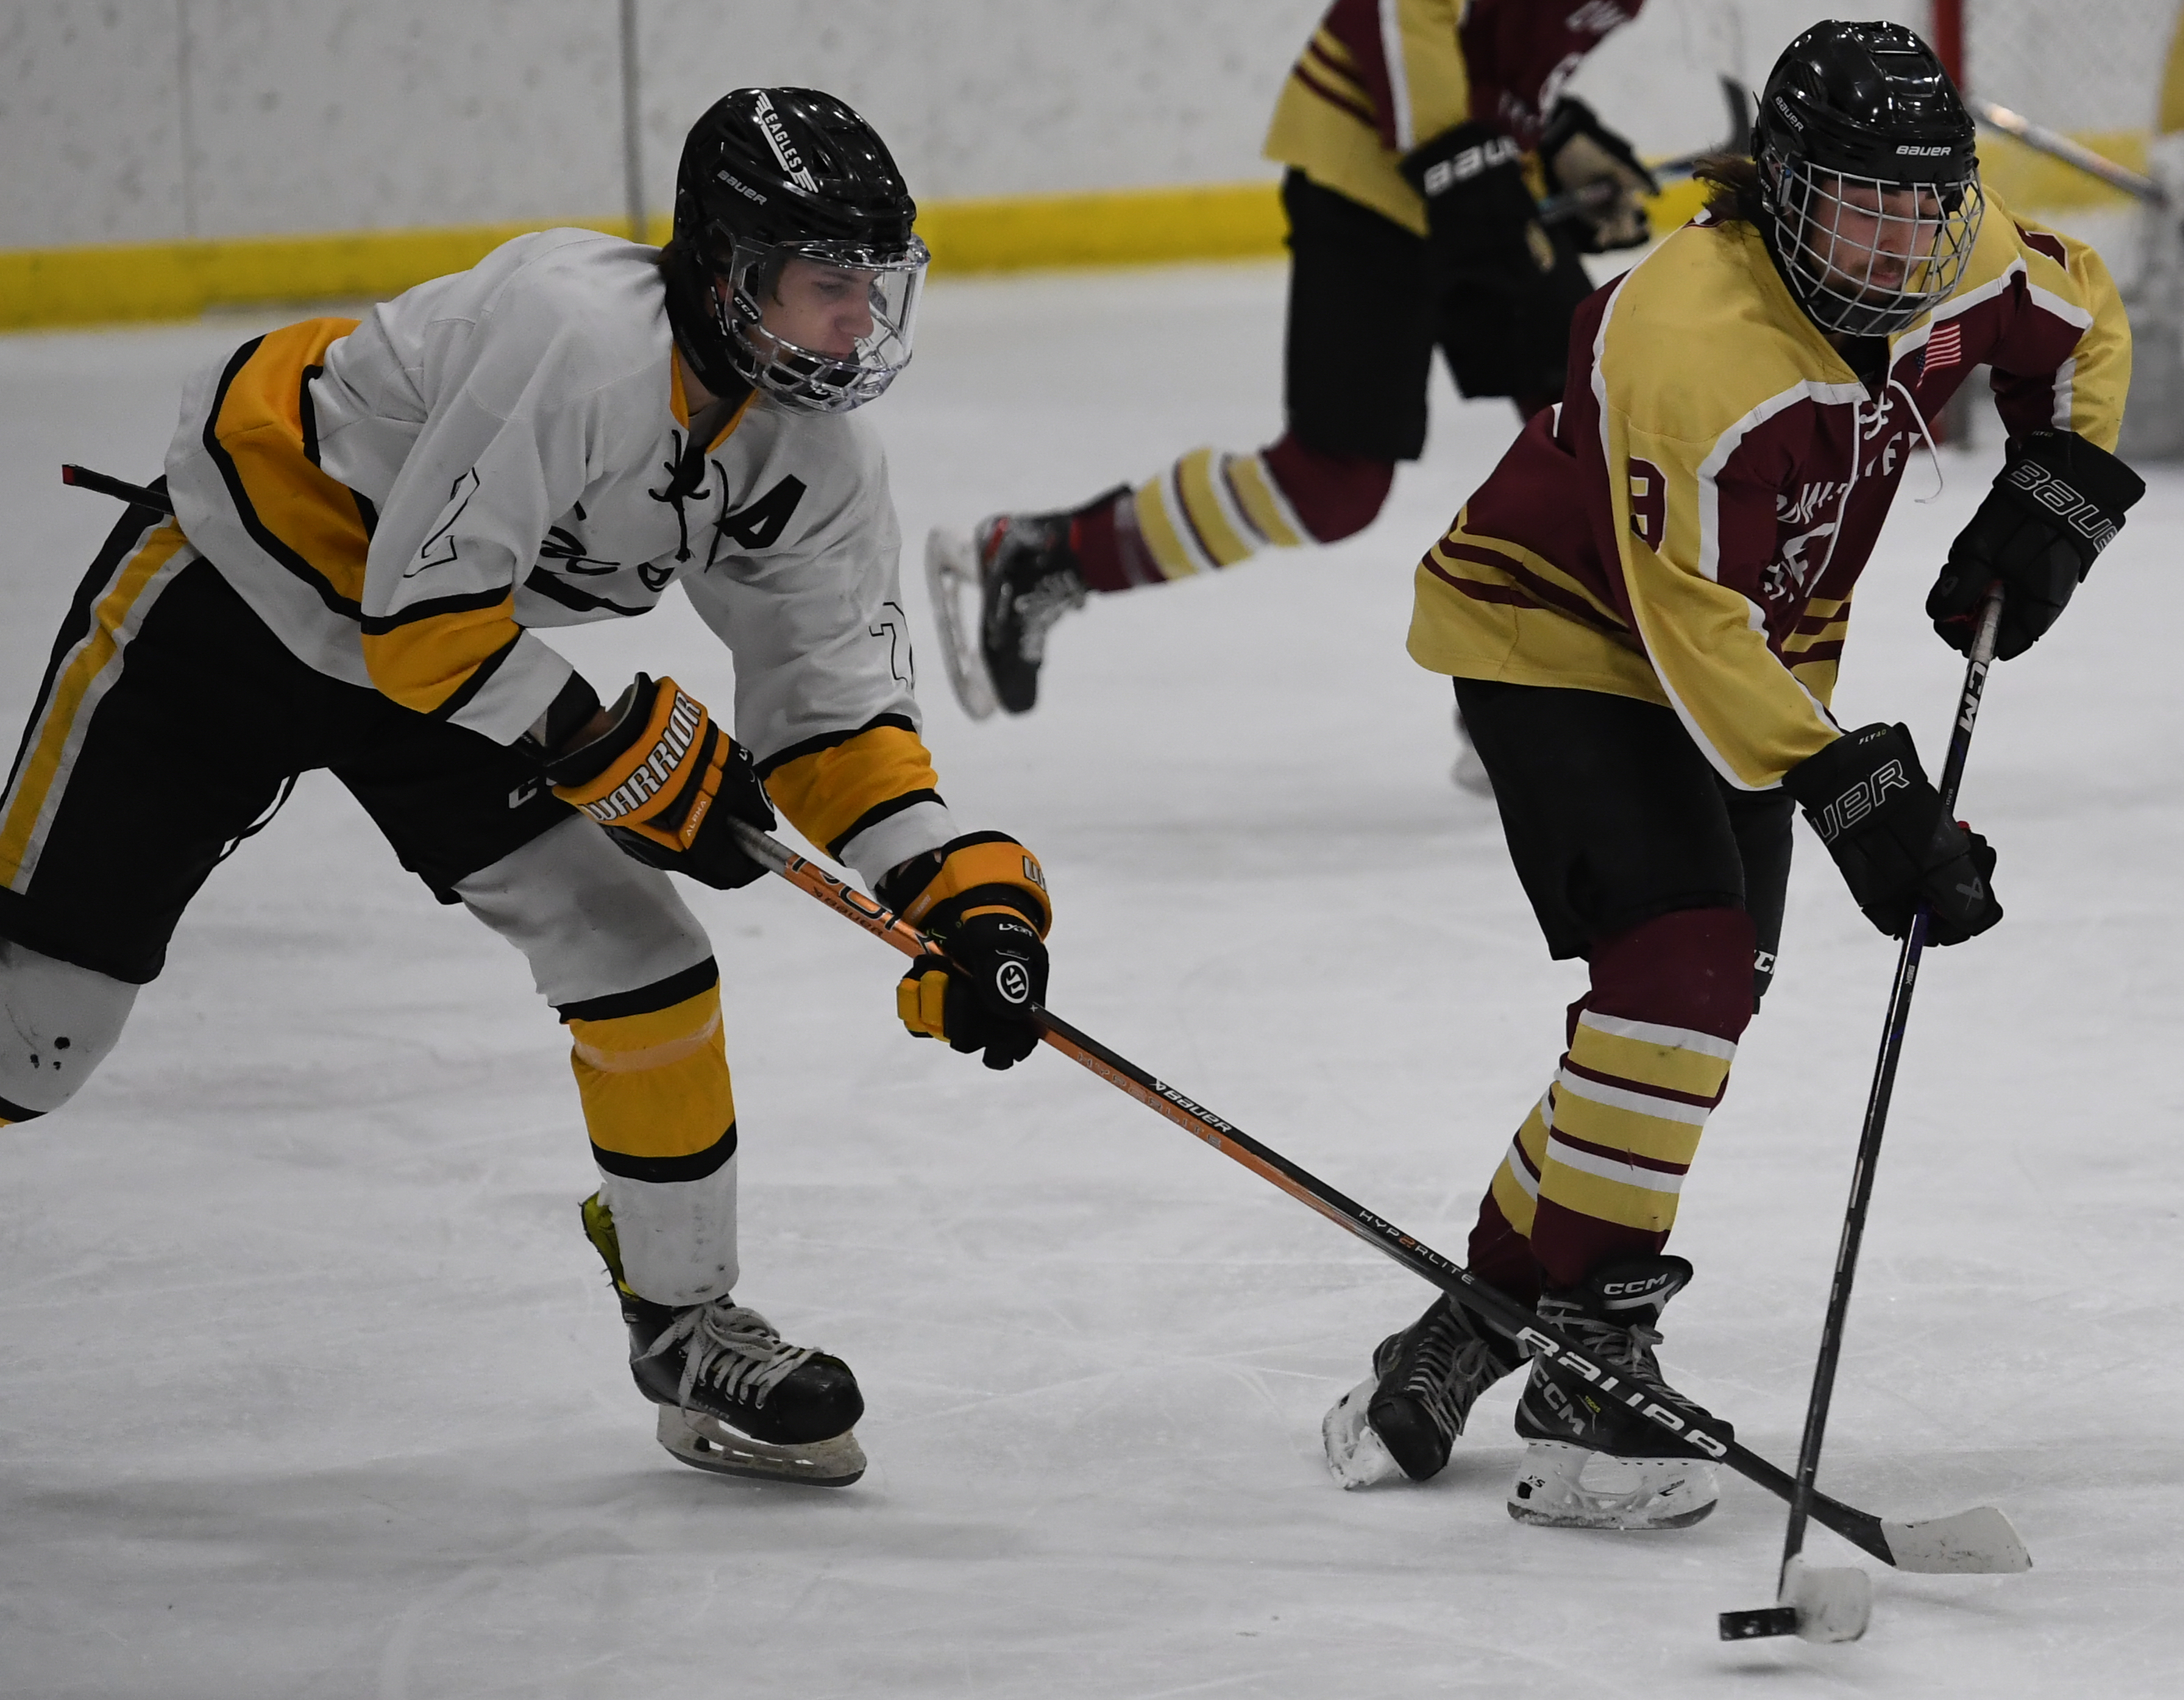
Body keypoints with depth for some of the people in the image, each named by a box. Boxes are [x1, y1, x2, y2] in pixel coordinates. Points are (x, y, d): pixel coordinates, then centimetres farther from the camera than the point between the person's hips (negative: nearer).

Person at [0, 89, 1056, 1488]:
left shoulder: (819, 459, -8)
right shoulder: (577, 334, -34)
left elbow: (832, 702, -2)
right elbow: (425, 607, -32)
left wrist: (967, 890, -15)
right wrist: (621, 753, -25)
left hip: (454, 646, 7)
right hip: (229, 597, -7)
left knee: (635, 950, -5)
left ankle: (688, 1323, 10)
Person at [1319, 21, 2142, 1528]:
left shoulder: (1966, 271, -12)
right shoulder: (1697, 347, -35)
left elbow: (2086, 324, 12)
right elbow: (1697, 627, -33)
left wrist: (2052, 503, -1)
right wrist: (1854, 792, -34)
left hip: (1749, 647, 8)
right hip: (1561, 631, -8)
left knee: (1711, 996, 8)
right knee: (1680, 962, -22)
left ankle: (1477, 1333, 17)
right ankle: (1584, 1361, -15)